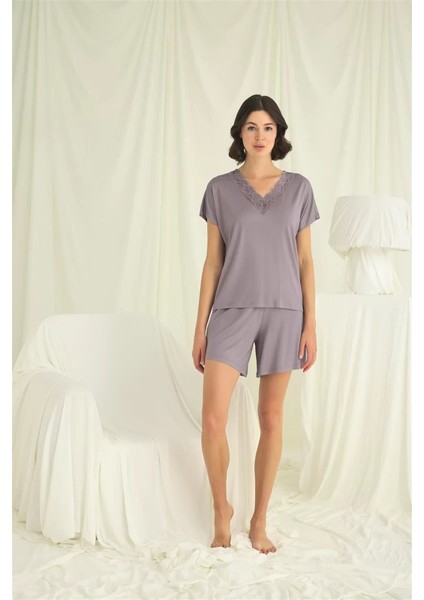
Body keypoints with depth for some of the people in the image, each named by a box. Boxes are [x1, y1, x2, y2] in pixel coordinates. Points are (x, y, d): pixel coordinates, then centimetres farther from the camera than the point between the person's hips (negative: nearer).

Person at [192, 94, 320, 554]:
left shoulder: (298, 188, 5)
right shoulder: (220, 189, 3)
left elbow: (305, 261, 5)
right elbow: (212, 262, 4)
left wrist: (310, 324, -1)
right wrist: (200, 326, 1)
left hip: (283, 312, 1)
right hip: (232, 311, -1)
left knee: (271, 418, 6)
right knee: (213, 419, -9)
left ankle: (259, 521, 21)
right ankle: (221, 508, 16)